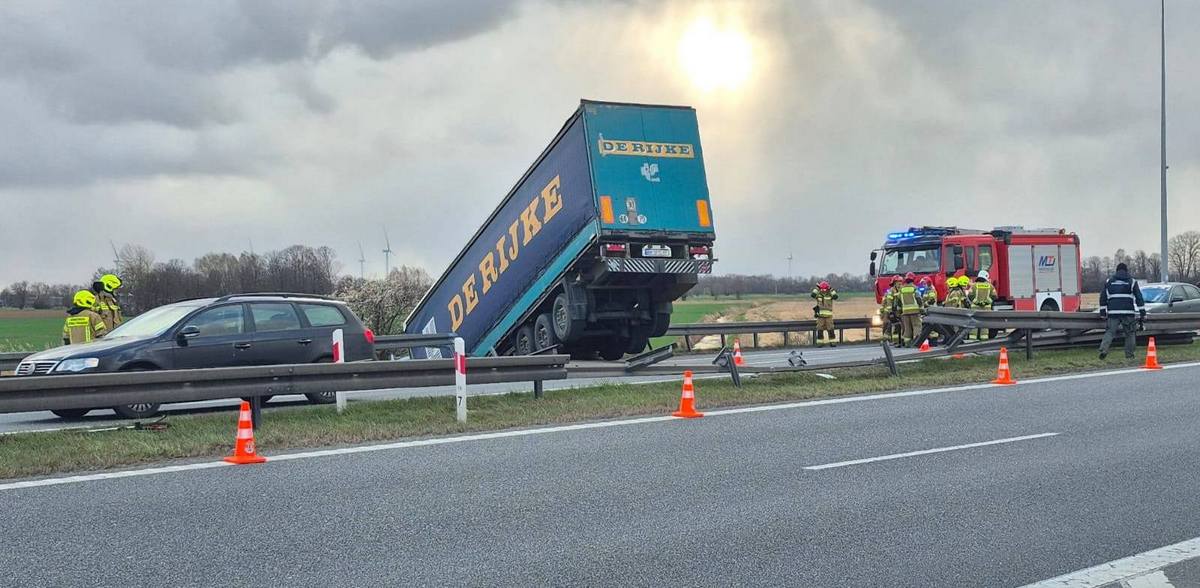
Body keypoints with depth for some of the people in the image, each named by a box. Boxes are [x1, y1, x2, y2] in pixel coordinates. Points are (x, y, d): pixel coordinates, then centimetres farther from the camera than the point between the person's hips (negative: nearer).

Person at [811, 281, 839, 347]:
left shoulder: (830, 295, 2)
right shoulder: (818, 295, 3)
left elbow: (835, 297, -17)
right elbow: (813, 295, -16)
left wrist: (832, 290, -13)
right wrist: (816, 288, -11)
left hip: (829, 316, -1)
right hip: (820, 315, 1)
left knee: (830, 330, -1)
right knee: (820, 330, 2)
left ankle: (832, 342, 4)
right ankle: (820, 343, 9)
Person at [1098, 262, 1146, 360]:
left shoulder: (1109, 282, 12)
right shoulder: (1132, 282, 7)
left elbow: (1103, 299, 12)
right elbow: (1139, 299, 5)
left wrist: (1103, 313, 17)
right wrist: (1142, 313, 6)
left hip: (1113, 312, 1)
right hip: (1128, 312, -1)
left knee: (1109, 332, 1)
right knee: (1130, 334, 9)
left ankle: (1103, 349, -20)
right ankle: (1129, 355, 7)